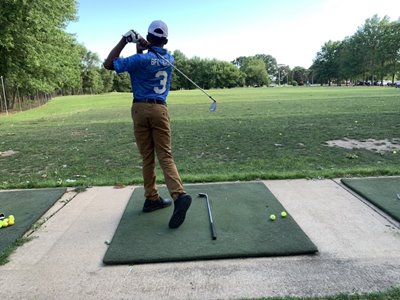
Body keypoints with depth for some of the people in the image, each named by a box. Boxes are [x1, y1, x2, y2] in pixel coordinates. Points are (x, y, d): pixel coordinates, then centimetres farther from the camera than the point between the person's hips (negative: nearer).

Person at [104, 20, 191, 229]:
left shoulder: (141, 59, -5)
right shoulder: (169, 59, 9)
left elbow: (108, 64, 2)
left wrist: (124, 40, 3)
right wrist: (143, 45, 6)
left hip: (140, 108, -1)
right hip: (160, 109, 2)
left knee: (147, 157, 6)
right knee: (165, 156, -3)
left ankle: (152, 199, 11)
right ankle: (179, 195, -22)